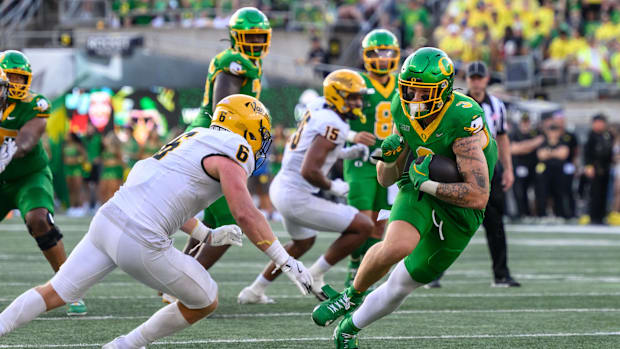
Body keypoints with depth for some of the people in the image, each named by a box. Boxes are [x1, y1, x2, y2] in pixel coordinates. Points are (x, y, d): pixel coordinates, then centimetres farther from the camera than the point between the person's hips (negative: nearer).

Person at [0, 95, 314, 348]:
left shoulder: (194, 140, 24)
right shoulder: (230, 156, -3)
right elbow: (246, 215, -13)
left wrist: (207, 235, 37)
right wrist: (287, 263, -9)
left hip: (106, 221, 8)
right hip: (141, 245, -8)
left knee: (54, 293, 15)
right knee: (205, 303, 12)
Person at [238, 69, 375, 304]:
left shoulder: (318, 108, 6)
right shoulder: (332, 125, -21)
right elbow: (309, 171, -28)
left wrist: (345, 153, 12)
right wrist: (332, 187, -11)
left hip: (280, 186, 10)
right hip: (297, 197, -10)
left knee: (303, 242, 36)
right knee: (364, 227, -8)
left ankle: (254, 291, 43)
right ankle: (315, 276, 5)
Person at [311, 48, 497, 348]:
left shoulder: (463, 122, -28)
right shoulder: (403, 110, -9)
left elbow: (478, 197, -30)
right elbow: (386, 179, 3)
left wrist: (427, 184, -27)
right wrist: (389, 157, -19)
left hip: (459, 207, -3)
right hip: (419, 191, 3)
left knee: (401, 286, 7)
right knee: (396, 247, -31)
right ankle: (352, 296, -2)